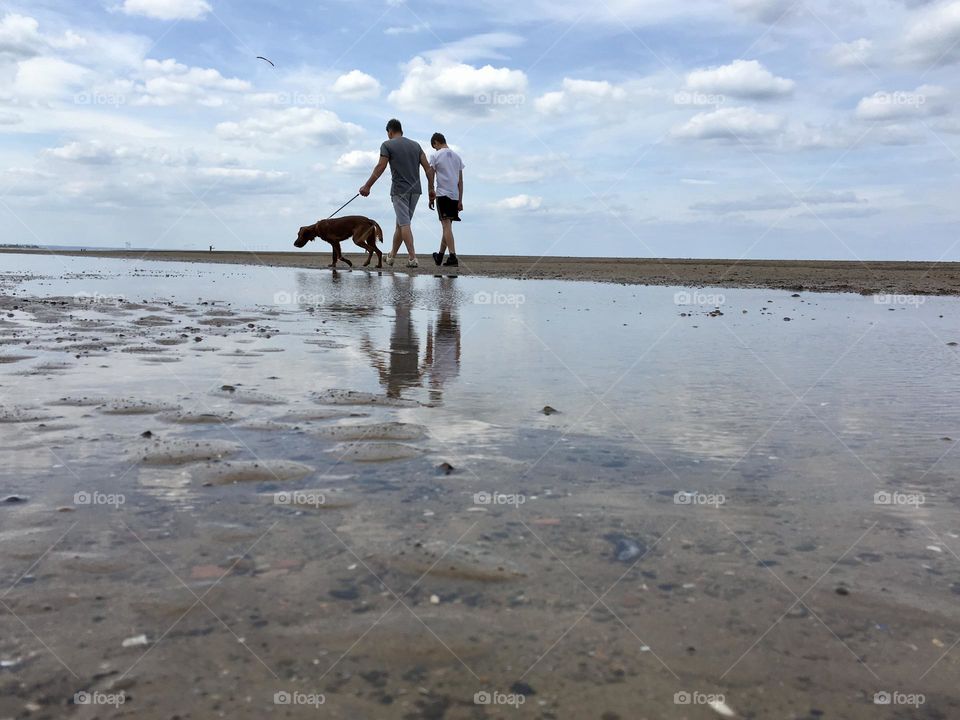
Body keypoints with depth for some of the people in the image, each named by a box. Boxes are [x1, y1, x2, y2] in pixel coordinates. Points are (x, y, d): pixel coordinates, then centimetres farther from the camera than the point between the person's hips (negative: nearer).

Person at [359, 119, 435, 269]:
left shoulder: (387, 145, -1)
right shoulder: (415, 145, 14)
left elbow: (380, 168, -7)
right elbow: (428, 168, 8)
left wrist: (367, 186, 0)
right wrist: (431, 189, 11)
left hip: (399, 190, -5)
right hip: (415, 190, 5)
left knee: (404, 224, -7)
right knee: (401, 224, 13)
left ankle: (413, 258, -16)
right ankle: (392, 256, 23)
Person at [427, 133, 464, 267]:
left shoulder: (436, 156, -1)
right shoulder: (457, 156, 14)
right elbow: (460, 181, 14)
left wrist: (431, 198, 5)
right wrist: (460, 200, 16)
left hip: (443, 194, -6)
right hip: (455, 196, 6)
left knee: (446, 226, -10)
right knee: (447, 226, 14)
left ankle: (453, 257, -21)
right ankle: (440, 256, 25)